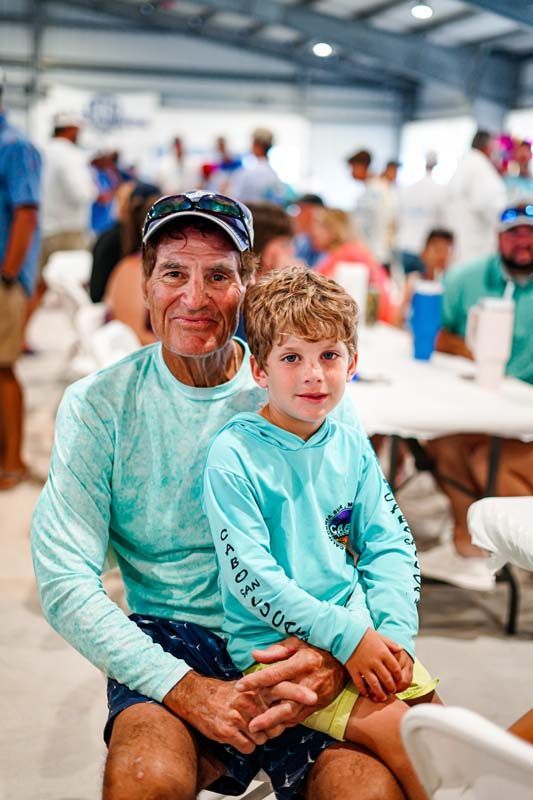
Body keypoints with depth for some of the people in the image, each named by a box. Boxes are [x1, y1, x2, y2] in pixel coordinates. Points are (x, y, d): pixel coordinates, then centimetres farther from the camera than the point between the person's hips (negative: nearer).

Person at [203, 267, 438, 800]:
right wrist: (345, 635, -19)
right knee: (395, 732, -18)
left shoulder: (351, 447, 6)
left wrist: (395, 631, -10)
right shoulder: (233, 453, -10)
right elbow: (250, 575, -16)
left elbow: (391, 548, 6)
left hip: (365, 635, 5)